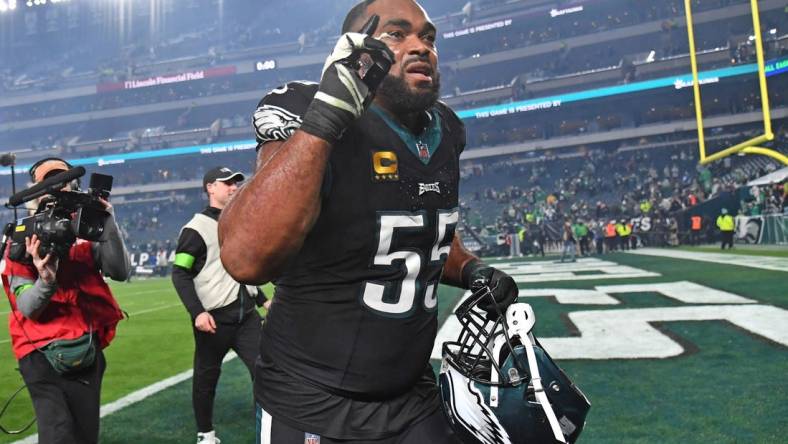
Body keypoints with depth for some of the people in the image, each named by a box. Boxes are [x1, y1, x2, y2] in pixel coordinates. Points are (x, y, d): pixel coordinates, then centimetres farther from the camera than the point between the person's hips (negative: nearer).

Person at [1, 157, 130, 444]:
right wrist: (45, 281, -31)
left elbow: (120, 272, -13)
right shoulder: (24, 241, -4)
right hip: (42, 354, -3)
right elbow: (27, 308, -10)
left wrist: (109, 224, -20)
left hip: (87, 351, 3)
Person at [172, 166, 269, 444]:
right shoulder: (197, 227, -8)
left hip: (246, 315, 6)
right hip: (215, 317, -6)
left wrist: (262, 299, 21)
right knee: (206, 377, 8)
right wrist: (197, 312, -20)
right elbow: (180, 274, -12)